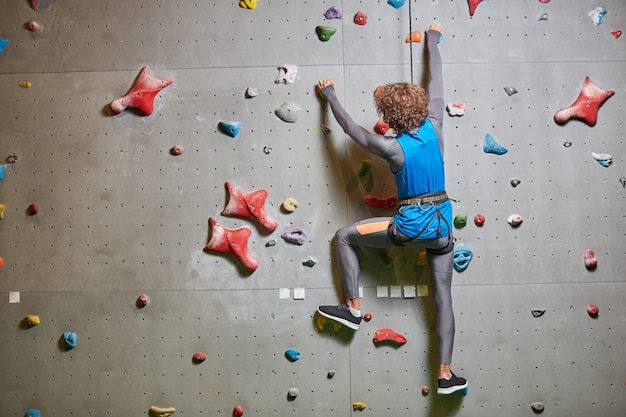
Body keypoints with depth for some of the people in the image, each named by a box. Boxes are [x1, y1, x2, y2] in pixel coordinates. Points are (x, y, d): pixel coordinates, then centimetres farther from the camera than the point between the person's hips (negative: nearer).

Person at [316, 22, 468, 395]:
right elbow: (436, 84, 10)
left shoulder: (393, 148, -15)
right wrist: (433, 41, 24)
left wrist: (330, 96, 15)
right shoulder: (433, 128, -4)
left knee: (344, 236, 13)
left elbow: (351, 127, -1)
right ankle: (446, 374, 13)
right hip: (442, 225, 5)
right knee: (444, 298, 13)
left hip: (410, 226, -5)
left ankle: (354, 308, 17)